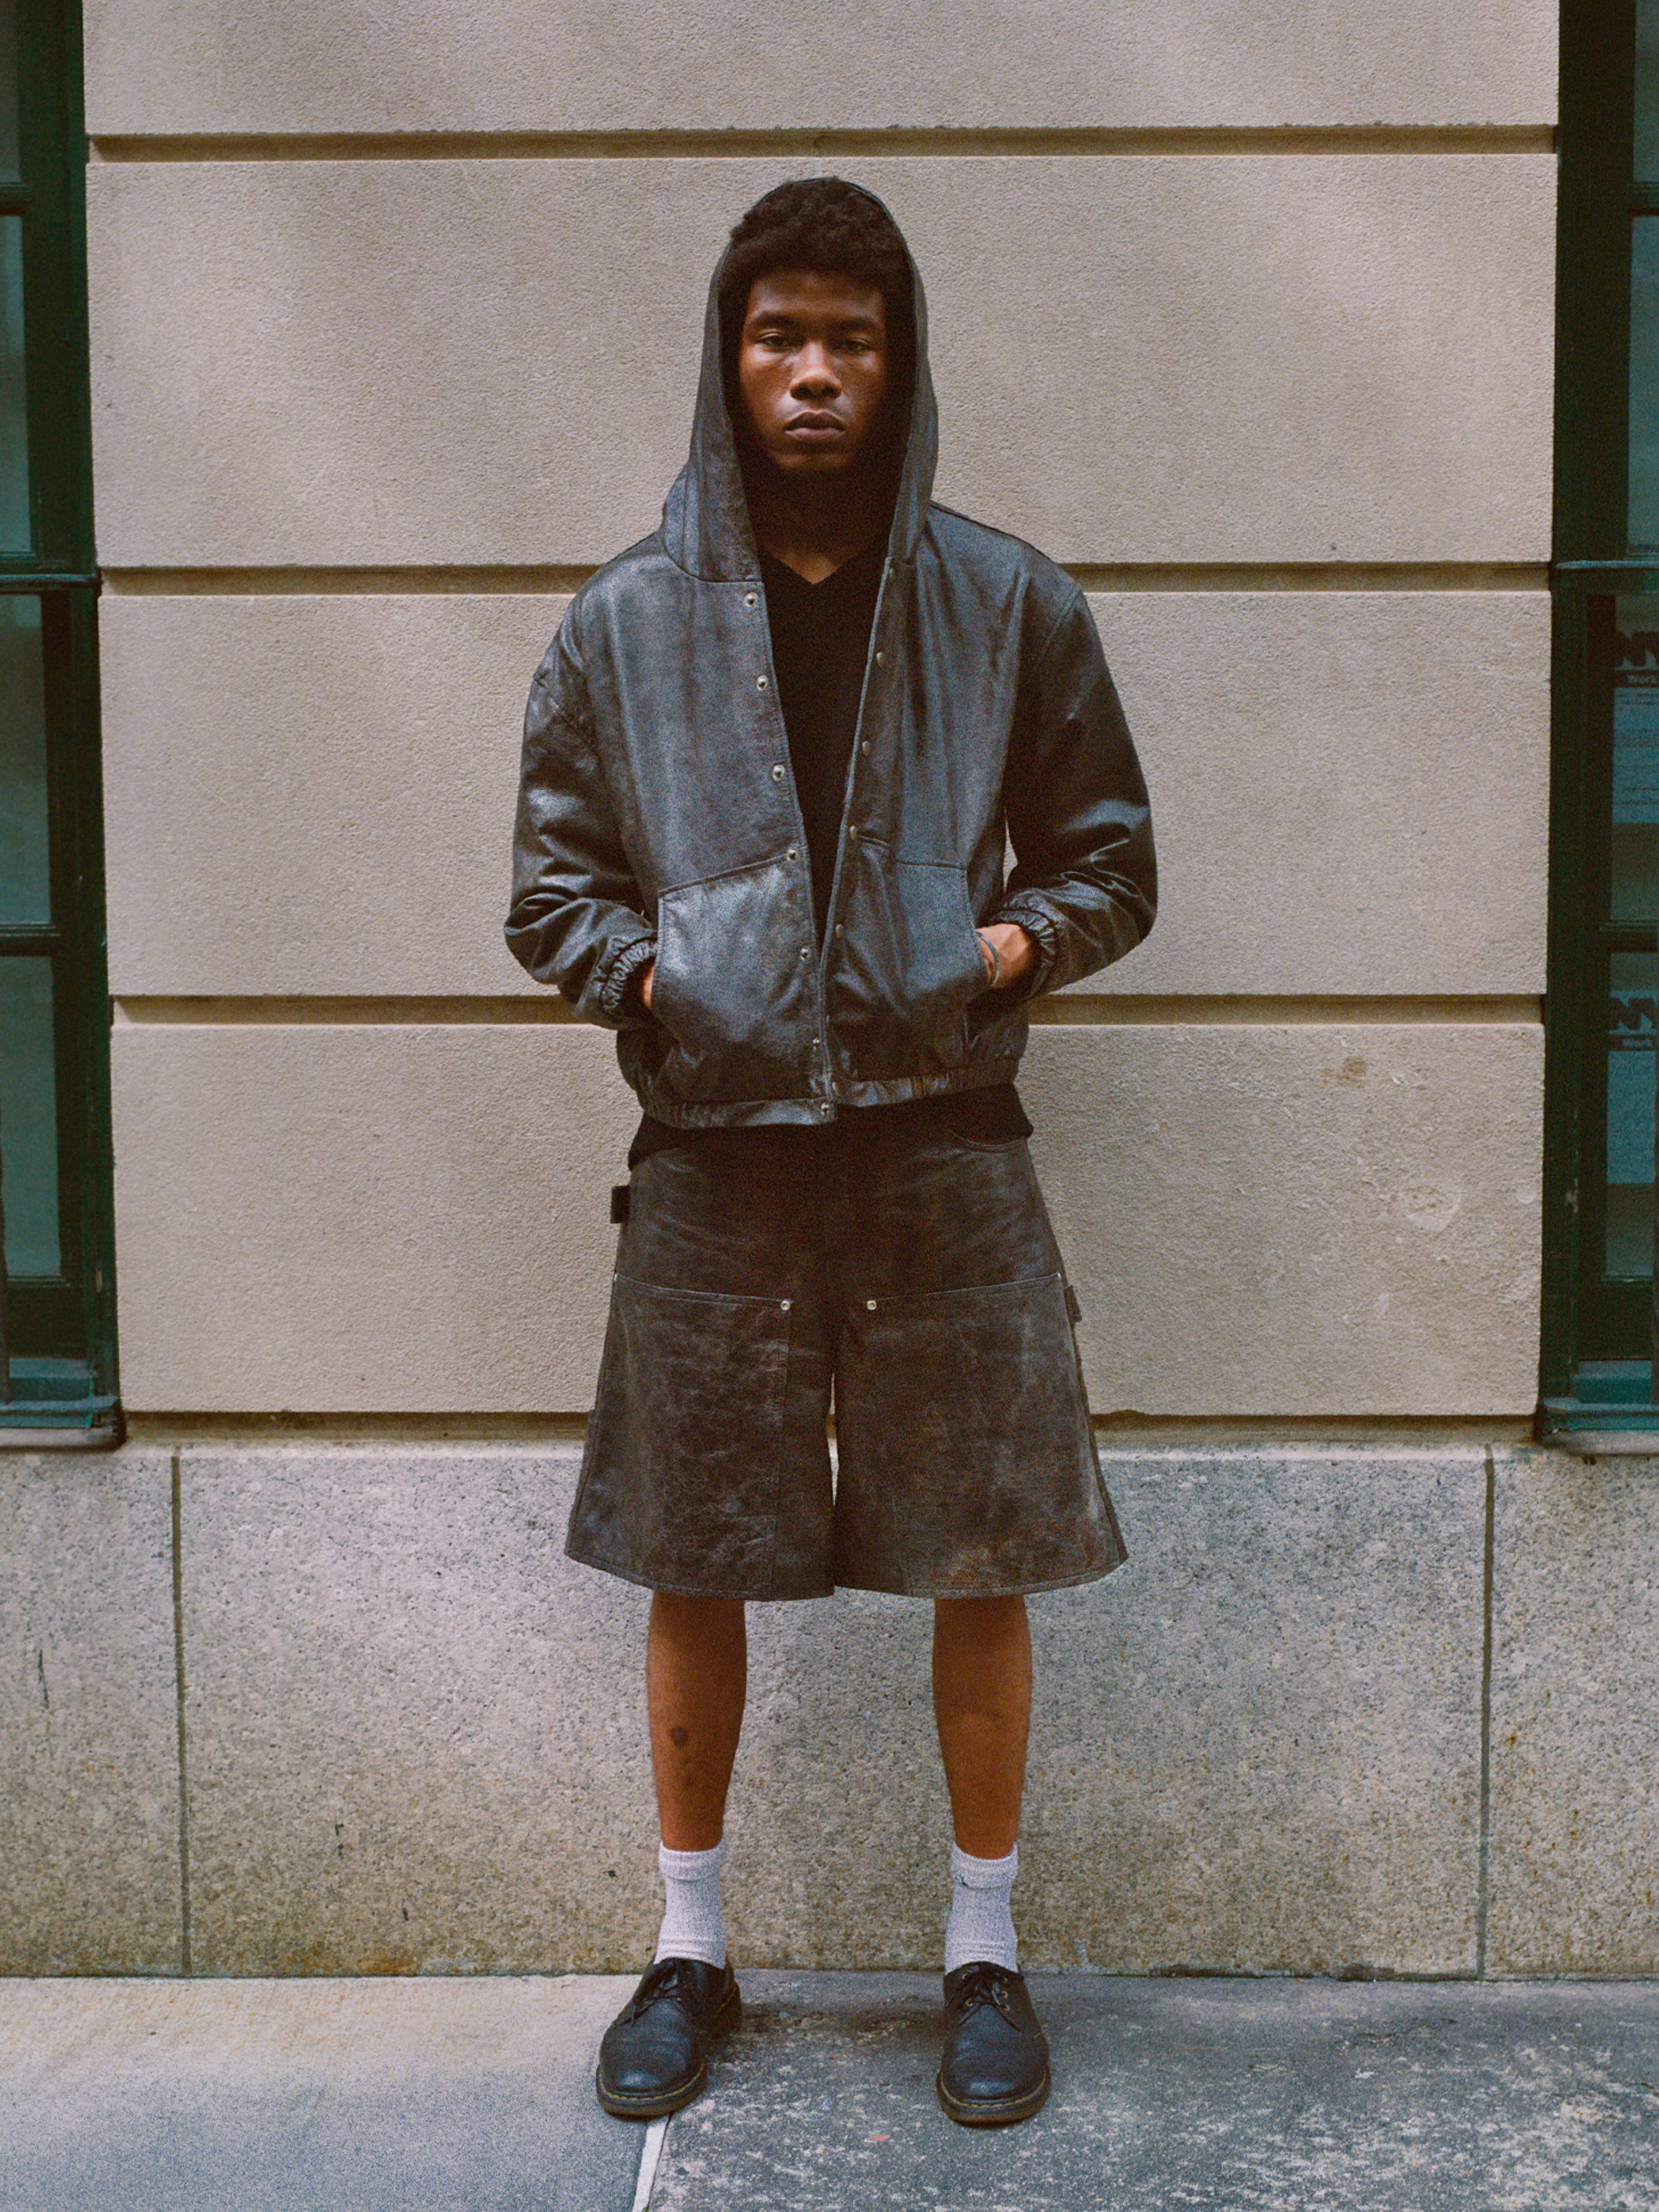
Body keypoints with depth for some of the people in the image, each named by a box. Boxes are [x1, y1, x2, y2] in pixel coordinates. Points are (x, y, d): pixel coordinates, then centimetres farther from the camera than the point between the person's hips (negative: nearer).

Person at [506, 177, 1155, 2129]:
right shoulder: (623, 620, 4)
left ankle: (985, 1950, 26)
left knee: (979, 1573, 6)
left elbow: (1109, 861, 10)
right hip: (712, 1161, 1)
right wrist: (650, 977, -9)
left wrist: (1008, 951, -9)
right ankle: (691, 1948, 29)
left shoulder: (1008, 605, 3)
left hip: (945, 1160, 0)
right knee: (693, 1571, 9)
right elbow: (550, 887, 10)